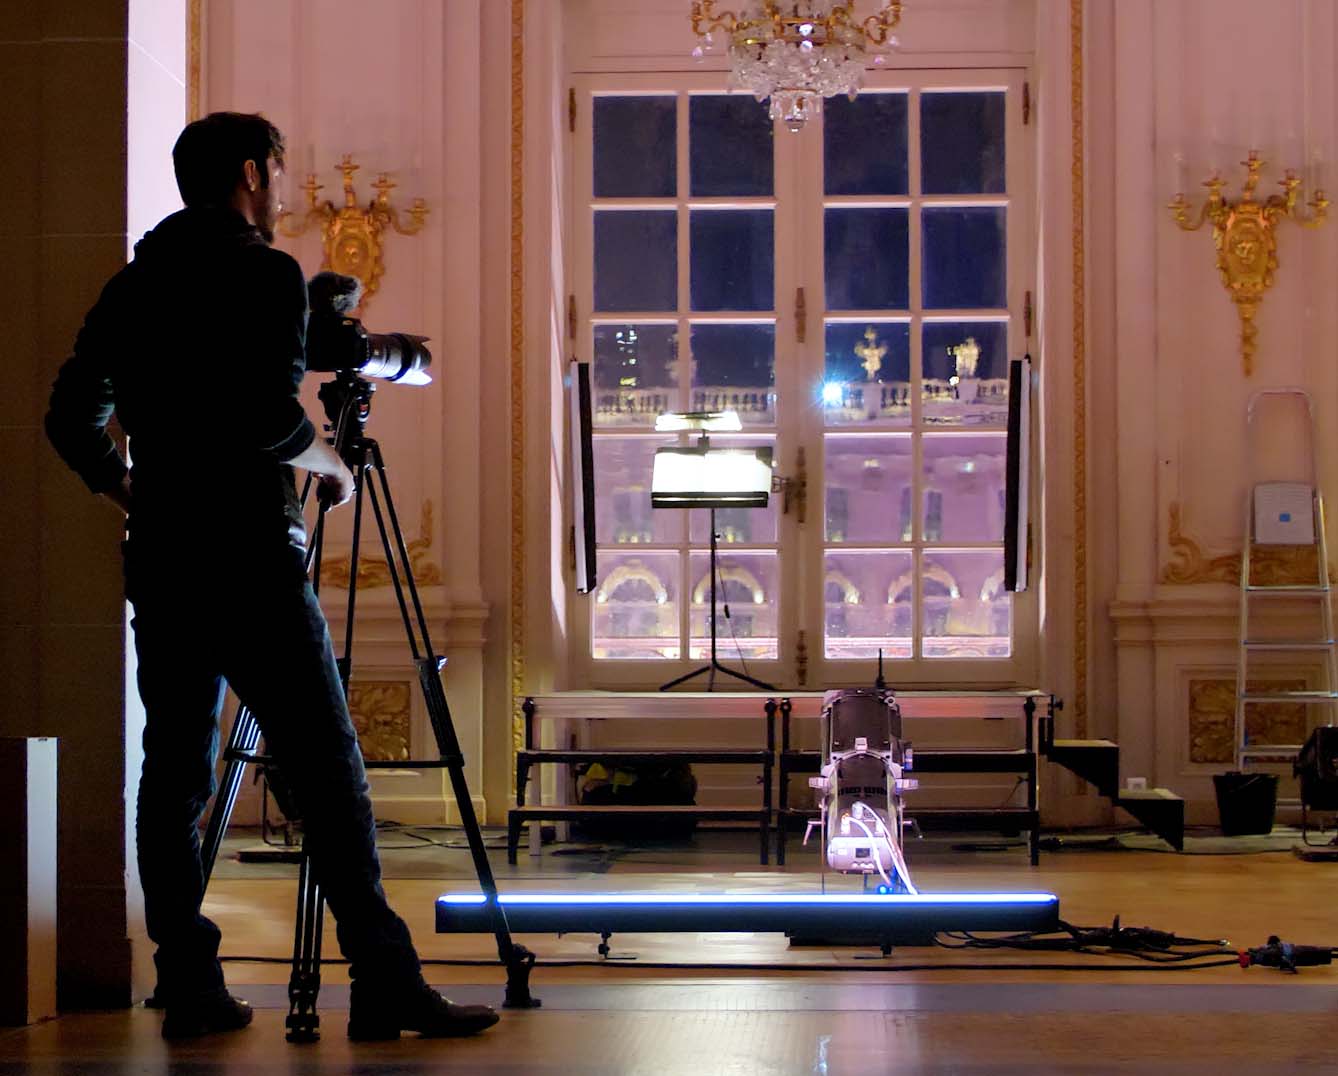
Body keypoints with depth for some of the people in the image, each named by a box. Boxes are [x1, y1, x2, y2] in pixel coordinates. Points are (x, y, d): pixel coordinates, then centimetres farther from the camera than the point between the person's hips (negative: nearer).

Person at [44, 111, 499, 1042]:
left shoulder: (132, 286, 14)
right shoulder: (266, 276, -6)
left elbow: (71, 422, 14)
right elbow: (271, 418, -17)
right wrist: (332, 465, 1)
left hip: (160, 563, 7)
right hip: (249, 560, -7)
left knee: (174, 773, 8)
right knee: (329, 775, -7)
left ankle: (189, 986, 7)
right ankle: (384, 985, -9)